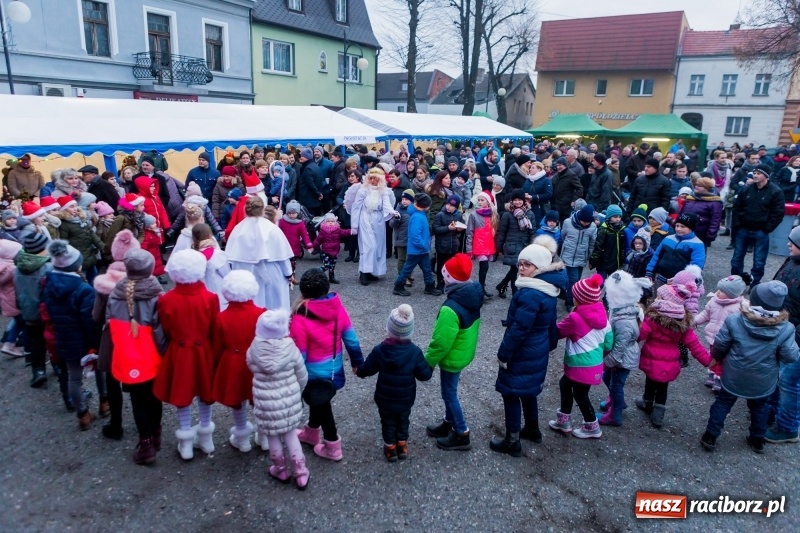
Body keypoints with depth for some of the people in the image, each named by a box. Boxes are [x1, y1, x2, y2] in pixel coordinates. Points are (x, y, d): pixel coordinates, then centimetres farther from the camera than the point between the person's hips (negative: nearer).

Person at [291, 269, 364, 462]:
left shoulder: (301, 318, -25)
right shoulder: (337, 308, -11)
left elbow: (299, 355, -19)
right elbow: (351, 338, -2)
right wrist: (357, 361, 12)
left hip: (315, 374, -6)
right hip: (335, 369, 6)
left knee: (321, 407, 15)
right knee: (317, 402, 28)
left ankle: (333, 447, 32)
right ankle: (311, 433, 50)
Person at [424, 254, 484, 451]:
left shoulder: (451, 308, -33)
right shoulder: (472, 296, -6)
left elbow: (441, 342, -26)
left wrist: (427, 362, -11)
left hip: (452, 358, -8)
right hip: (465, 352, 8)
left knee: (449, 394, 10)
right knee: (450, 391, 24)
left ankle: (461, 435, 24)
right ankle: (449, 423, 42)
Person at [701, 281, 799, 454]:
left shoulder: (734, 321, -21)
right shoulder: (785, 329, -20)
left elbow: (719, 346, -11)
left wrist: (716, 358, 9)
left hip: (733, 378, -1)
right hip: (763, 383, 1)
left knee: (722, 403, 17)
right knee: (759, 408, 26)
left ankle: (710, 436, 22)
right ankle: (757, 440, 41)